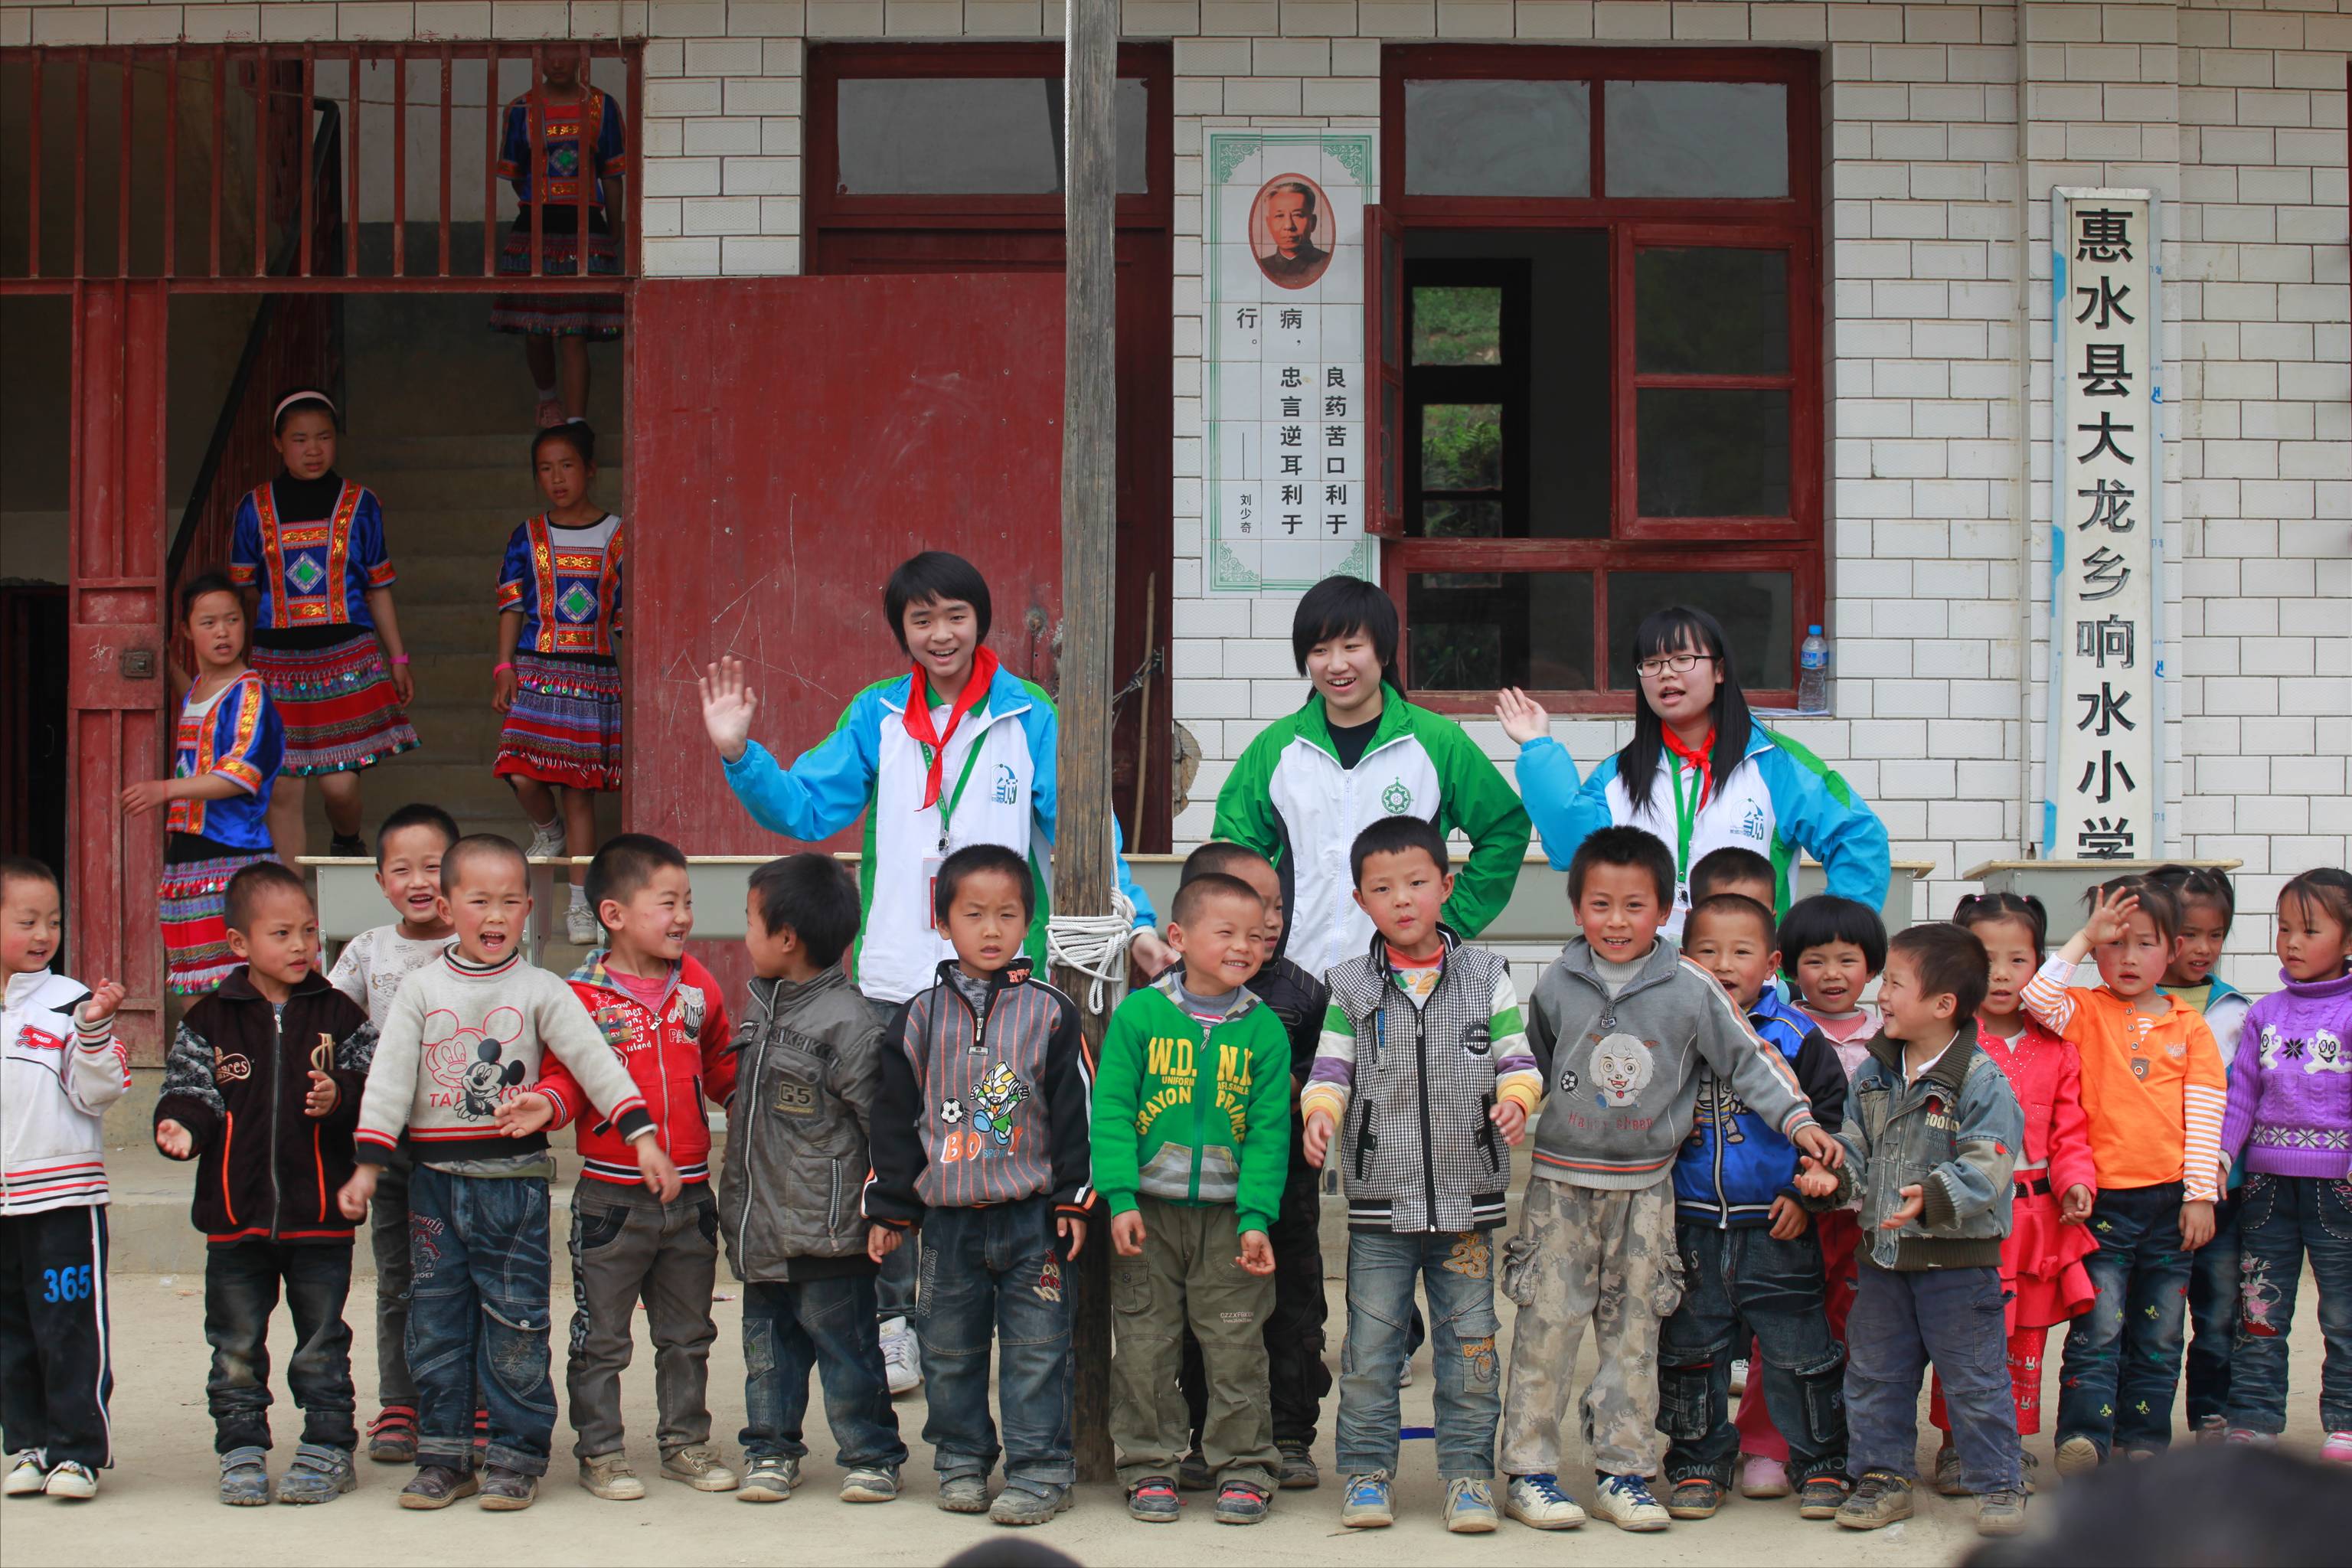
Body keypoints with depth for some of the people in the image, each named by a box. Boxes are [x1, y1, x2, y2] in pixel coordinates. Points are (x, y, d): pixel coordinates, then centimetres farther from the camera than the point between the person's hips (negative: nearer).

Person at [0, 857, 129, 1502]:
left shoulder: (70, 1002, -4)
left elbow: (97, 1094, -7)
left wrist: (95, 1029, -18)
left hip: (65, 1196, -4)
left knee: (71, 1329, -3)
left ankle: (78, 1451, 5)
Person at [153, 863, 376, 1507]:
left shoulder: (340, 1016, 2)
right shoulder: (208, 1022, 2)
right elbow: (190, 1089, 3)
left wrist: (340, 1097, -19)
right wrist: (182, 1124, -18)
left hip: (320, 1214, -1)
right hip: (235, 1213, 1)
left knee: (322, 1345, 7)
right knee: (236, 1347, 9)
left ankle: (328, 1449, 17)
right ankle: (242, 1451, 19)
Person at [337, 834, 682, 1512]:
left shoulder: (541, 991, 0)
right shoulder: (422, 990, 3)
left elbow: (596, 1062, -5)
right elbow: (389, 1077, 0)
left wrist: (643, 1136, -13)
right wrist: (367, 1165, -6)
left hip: (515, 1180, -2)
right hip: (436, 1180, 2)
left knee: (515, 1327, 1)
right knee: (436, 1323, 7)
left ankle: (515, 1458, 10)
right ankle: (445, 1457, 16)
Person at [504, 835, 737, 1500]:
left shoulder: (698, 988, 6)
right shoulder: (584, 997, -10)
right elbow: (566, 1076, -10)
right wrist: (548, 1102, -29)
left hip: (690, 1192, 5)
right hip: (611, 1198, -5)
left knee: (687, 1334, 16)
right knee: (602, 1338, 5)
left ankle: (686, 1441, 29)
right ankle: (600, 1451, 16)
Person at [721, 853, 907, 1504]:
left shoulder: (846, 1022, -17)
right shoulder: (762, 1009, 9)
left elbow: (883, 1121, -14)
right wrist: (738, 1198, 21)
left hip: (827, 1229, -8)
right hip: (762, 1229, 8)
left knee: (844, 1347, 3)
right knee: (767, 1345, 15)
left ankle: (870, 1455, 16)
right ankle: (771, 1449, 27)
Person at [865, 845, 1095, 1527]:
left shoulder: (1050, 1013, 0)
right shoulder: (919, 1016, 5)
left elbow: (1074, 1109, 1)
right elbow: (894, 1117, 8)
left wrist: (1074, 1199, -3)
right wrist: (891, 1207, 7)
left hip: (1032, 1215, -2)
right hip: (948, 1219, 2)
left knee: (1036, 1353, 0)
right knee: (950, 1350, 10)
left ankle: (1038, 1472, 7)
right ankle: (962, 1463, 23)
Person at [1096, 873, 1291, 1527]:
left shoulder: (1264, 1029, 0)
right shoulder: (1139, 1014, -3)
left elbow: (1268, 1131, -1)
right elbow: (1111, 1111, -4)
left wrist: (1257, 1219, -9)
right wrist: (1119, 1198, -13)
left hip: (1229, 1214, 1)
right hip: (1149, 1210, -1)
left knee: (1236, 1348, 3)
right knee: (1145, 1345, 5)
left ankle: (1243, 1467, 15)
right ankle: (1149, 1466, 17)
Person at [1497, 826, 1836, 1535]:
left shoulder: (1691, 988, -5)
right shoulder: (1558, 984, -1)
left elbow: (1748, 1056, 1)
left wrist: (1797, 1118, -8)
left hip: (1644, 1187, 0)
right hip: (1561, 1182, 0)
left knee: (1634, 1331, 7)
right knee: (1547, 1324, -1)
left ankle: (1623, 1472, 16)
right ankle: (1528, 1470, 7)